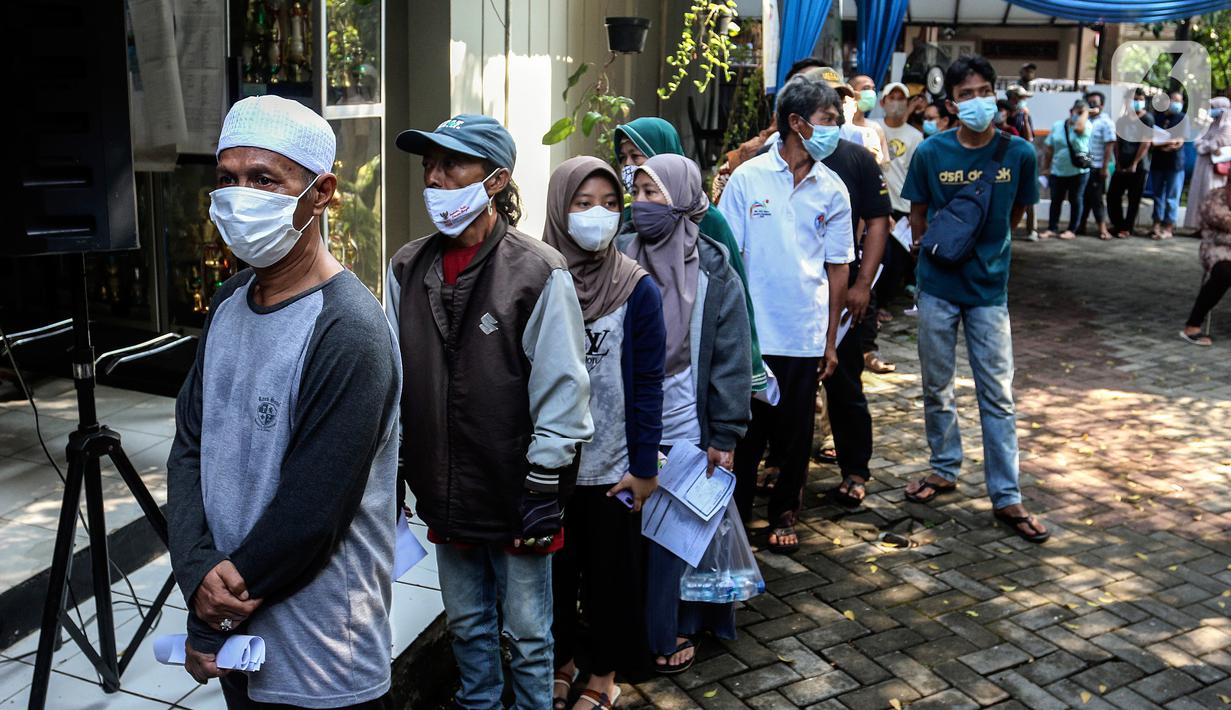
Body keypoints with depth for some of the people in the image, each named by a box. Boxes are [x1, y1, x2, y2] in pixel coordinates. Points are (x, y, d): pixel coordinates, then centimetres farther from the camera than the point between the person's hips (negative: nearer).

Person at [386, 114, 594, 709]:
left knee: (527, 632, 11)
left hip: (515, 497, -5)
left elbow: (561, 391, -13)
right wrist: (393, 472, 8)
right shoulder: (408, 269, 2)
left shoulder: (538, 273, -14)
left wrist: (544, 490, -13)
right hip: (444, 493, 5)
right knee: (466, 623, 21)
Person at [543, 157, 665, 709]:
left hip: (611, 467, -1)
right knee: (553, 569, 16)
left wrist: (644, 467, -7)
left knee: (611, 573, 12)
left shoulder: (637, 290, -9)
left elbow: (647, 385, -7)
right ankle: (561, 661, 38)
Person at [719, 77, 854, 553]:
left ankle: (785, 514, 31)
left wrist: (831, 340, 7)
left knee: (795, 434, 11)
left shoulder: (833, 190, 4)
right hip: (751, 333, -2)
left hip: (805, 336, 2)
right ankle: (734, 513, 24)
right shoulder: (748, 178, -4)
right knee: (745, 429, 6)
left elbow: (838, 268, 8)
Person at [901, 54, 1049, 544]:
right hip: (938, 287, 1)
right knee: (936, 387, 12)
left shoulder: (1018, 153, -6)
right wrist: (935, 250, 3)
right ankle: (944, 470, 31)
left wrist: (983, 244, 8)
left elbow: (1016, 212, 10)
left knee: (997, 395, 2)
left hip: (989, 288, -1)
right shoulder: (931, 153, -7)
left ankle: (1006, 497, 9)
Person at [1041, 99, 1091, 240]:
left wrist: (1085, 113, -14)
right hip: (1057, 171, 3)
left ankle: (1072, 230, 12)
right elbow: (1049, 149, 8)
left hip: (1079, 171, -3)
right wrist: (1046, 168, 6)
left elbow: (1079, 127, -30)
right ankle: (1051, 228, 14)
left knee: (1075, 200, 5)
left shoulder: (1086, 125, -4)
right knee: (1056, 200, 7)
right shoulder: (1057, 126, 5)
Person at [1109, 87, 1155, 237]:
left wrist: (1134, 164, -13)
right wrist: (1118, 163, -2)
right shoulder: (1122, 120, 12)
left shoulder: (1147, 119, -3)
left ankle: (1126, 228, 5)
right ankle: (1117, 225, 17)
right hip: (1121, 166, 5)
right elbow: (1117, 143, 9)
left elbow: (1146, 143, -10)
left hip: (1138, 166, -5)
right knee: (1112, 196, 4)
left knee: (1134, 200, -1)